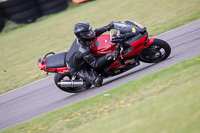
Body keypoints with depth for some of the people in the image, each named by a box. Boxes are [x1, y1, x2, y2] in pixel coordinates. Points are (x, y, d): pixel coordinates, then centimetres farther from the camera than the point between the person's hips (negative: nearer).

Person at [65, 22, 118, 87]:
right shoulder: (83, 51, -39)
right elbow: (95, 64, -32)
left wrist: (107, 27, -6)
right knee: (98, 80, -20)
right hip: (77, 69, -8)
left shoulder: (80, 38, -17)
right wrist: (107, 57, -39)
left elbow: (95, 32, 0)